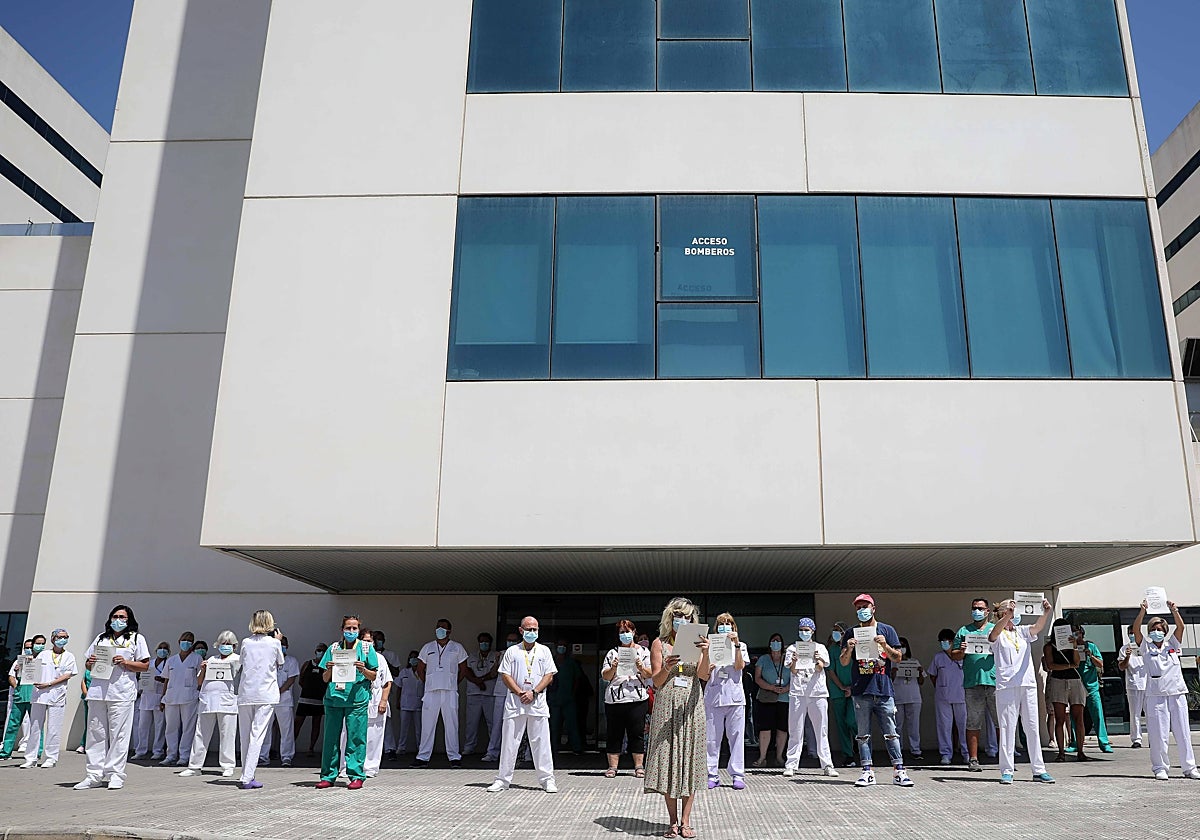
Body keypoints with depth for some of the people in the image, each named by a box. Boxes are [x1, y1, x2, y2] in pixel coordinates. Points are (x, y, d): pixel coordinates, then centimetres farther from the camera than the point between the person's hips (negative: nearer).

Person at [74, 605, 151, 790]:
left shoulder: (136, 638, 9)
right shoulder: (101, 638, 21)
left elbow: (145, 665, 4)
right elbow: (88, 662, 24)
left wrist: (126, 663, -12)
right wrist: (90, 662, 1)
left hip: (122, 693, -4)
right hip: (97, 690, 4)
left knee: (118, 734, -4)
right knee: (95, 733, 4)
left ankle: (115, 775, 1)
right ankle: (94, 775, 9)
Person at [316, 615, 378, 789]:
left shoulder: (366, 648, 9)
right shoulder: (333, 648, 14)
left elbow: (373, 676, 8)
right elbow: (325, 679, 14)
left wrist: (363, 670, -11)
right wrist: (329, 670, -7)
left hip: (357, 698, -2)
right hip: (333, 698, 2)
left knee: (356, 738, -3)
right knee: (331, 737, 2)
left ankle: (356, 776, 3)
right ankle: (328, 776, 11)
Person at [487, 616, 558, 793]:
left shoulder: (544, 651, 11)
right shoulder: (512, 651, 9)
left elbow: (549, 675, 4)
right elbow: (505, 676, 3)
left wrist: (534, 693, -9)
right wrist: (520, 693, -9)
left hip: (538, 704, 0)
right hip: (515, 703, 0)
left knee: (541, 742, -1)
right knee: (509, 742, 3)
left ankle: (547, 779, 6)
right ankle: (503, 779, 11)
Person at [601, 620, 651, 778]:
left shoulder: (643, 651, 11)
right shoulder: (612, 653, 12)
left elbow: (650, 675, 6)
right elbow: (605, 676, 6)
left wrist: (641, 668, -13)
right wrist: (613, 668, -12)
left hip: (637, 698, -1)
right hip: (614, 698, 1)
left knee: (637, 733, 0)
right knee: (613, 734, 3)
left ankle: (639, 766, 7)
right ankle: (612, 767, 10)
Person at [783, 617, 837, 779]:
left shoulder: (820, 648, 12)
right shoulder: (792, 648, 11)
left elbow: (819, 669, 0)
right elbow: (793, 671, 3)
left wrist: (818, 660, -22)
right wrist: (794, 661, -19)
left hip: (817, 692, 0)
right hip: (797, 692, 0)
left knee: (821, 730, 0)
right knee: (795, 731, -2)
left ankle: (827, 765, 3)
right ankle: (791, 764, 0)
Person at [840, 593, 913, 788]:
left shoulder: (887, 630, 8)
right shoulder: (852, 634, 10)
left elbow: (897, 658, 5)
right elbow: (844, 662, 7)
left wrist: (885, 646, -13)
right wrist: (849, 649, -13)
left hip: (884, 690, -1)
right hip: (861, 691, 1)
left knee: (891, 733, 1)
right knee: (863, 734, 2)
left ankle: (899, 771, 5)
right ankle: (868, 772, 6)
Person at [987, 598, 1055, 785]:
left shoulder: (1023, 631, 15)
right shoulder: (998, 634, 4)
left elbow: (1037, 627, -4)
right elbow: (995, 632, -20)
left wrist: (1046, 613, -25)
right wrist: (1008, 615, -36)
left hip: (1028, 684, 4)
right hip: (1006, 685, -4)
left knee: (1032, 728, 7)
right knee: (1007, 728, -2)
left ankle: (1039, 770, 13)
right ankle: (1007, 771, 1)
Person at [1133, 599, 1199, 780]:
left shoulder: (1172, 644, 12)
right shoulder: (1146, 647, 7)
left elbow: (1181, 627, -1)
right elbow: (1136, 629, -9)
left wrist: (1174, 611, -15)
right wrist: (1143, 612, -20)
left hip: (1177, 693, 2)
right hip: (1155, 695, -2)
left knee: (1183, 733, 6)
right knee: (1158, 734, -2)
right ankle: (1160, 768, 6)